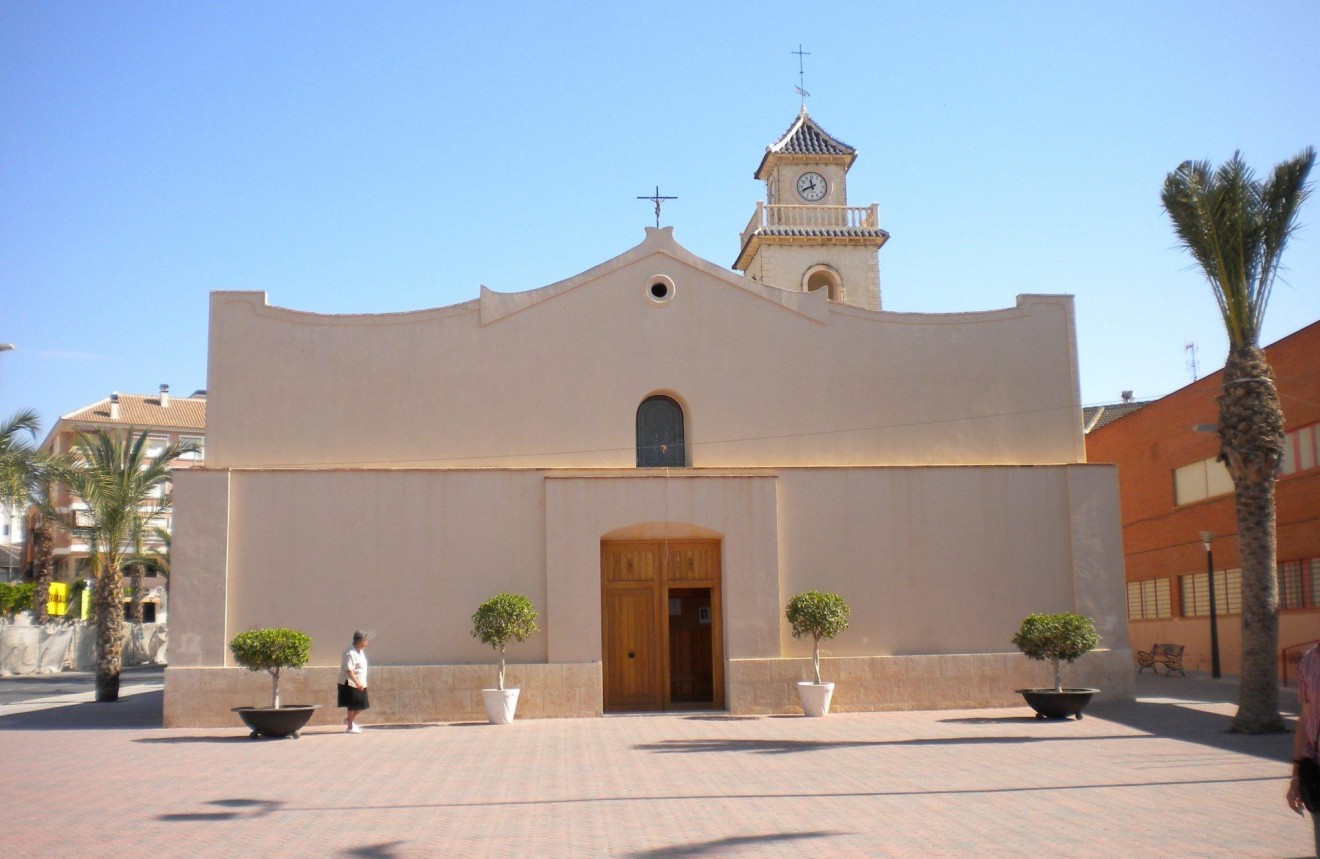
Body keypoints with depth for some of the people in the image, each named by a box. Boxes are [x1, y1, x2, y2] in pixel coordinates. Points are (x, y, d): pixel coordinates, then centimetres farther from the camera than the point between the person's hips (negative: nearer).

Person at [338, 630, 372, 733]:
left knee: (361, 704, 13)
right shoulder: (350, 653, -21)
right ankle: (350, 727, 11)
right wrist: (357, 682, -32)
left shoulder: (361, 651, 9)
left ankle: (350, 720, 33)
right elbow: (348, 670, -27)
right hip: (350, 683, -9)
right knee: (352, 705, -1)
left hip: (360, 683, 9)